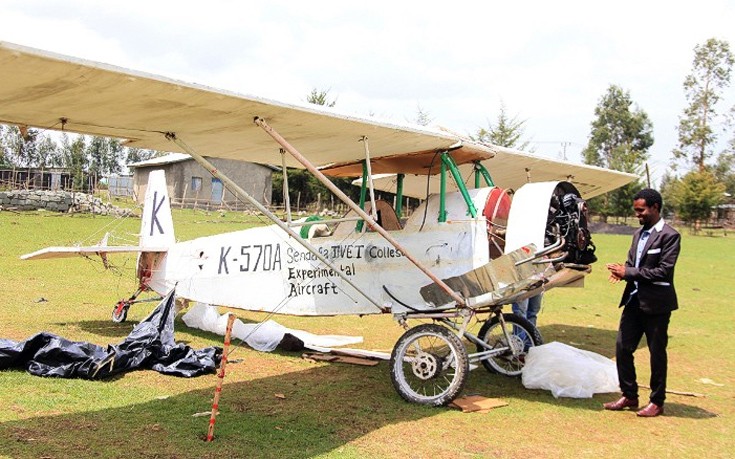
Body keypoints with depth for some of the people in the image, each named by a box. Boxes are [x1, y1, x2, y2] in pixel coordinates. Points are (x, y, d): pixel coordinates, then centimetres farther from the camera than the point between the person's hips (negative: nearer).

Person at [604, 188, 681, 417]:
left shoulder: (669, 236, -12)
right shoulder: (639, 233, 13)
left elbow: (664, 271, -19)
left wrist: (628, 272, -19)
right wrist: (622, 272, -6)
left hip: (656, 303, -7)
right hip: (634, 299, 7)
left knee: (657, 353, 5)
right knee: (622, 347, 7)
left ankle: (657, 402, 19)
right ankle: (629, 396, 21)